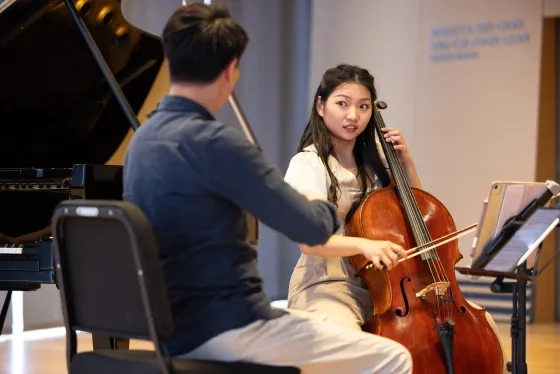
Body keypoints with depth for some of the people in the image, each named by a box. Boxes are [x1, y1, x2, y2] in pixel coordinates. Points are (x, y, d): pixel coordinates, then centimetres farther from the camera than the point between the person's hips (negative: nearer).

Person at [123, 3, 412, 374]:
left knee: (318, 322, 32)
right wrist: (323, 207, 4)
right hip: (228, 331, -9)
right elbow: (313, 229, -19)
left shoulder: (143, 138, 7)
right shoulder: (215, 141, -21)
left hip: (176, 327, 9)